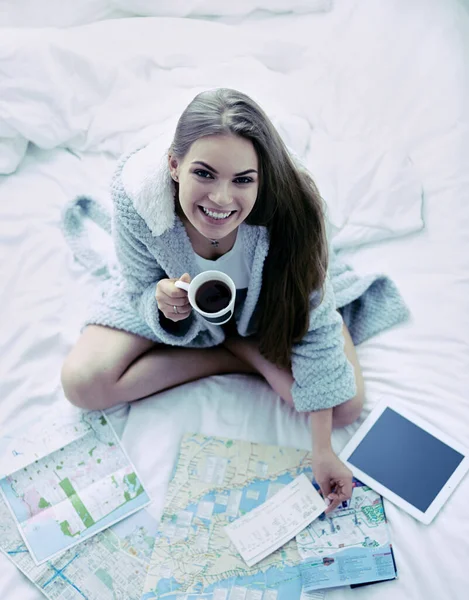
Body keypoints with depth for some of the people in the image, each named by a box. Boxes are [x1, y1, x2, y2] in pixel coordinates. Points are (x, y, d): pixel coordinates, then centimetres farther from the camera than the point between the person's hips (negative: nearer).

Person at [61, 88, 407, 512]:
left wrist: (323, 450, -25)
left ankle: (240, 345, 3)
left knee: (347, 405, -16)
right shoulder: (137, 193, -34)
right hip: (170, 291, 2)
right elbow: (141, 290, -17)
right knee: (82, 384, -13)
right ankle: (240, 357, -5)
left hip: (266, 302, -1)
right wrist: (163, 306, -44)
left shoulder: (289, 210, -37)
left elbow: (315, 326, -28)